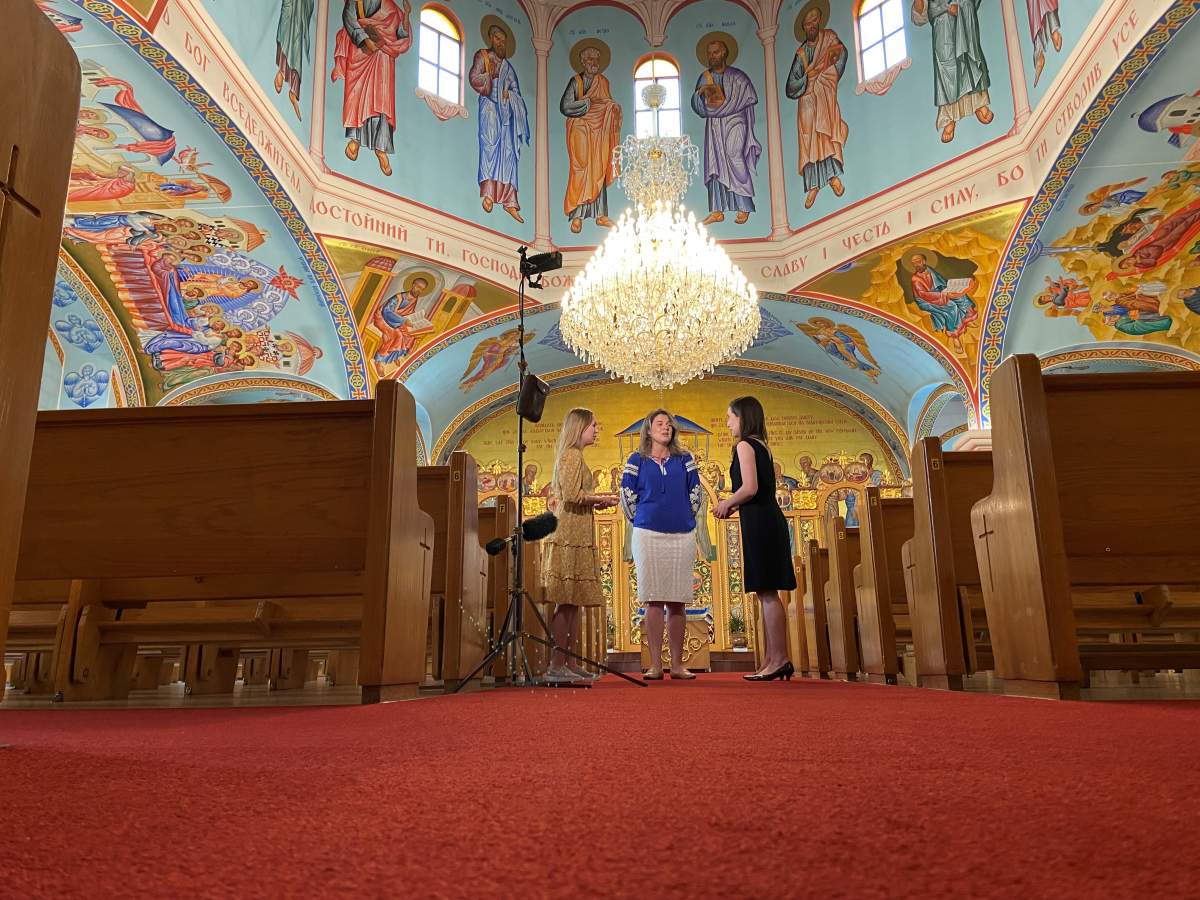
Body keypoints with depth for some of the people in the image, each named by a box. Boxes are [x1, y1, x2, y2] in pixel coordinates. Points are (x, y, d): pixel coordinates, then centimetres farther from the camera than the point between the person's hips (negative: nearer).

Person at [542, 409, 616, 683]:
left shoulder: (574, 456, 22)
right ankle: (556, 666, -7)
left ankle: (569, 664, 12)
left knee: (573, 603, 9)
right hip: (570, 536, -10)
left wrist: (595, 501, 12)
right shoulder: (572, 455, -9)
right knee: (566, 603, -9)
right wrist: (599, 499, -6)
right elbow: (572, 495, -19)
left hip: (576, 536, 10)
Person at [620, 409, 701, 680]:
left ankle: (677, 665, 8)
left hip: (682, 536, 2)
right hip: (648, 535, -1)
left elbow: (695, 492, 15)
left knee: (677, 602, 3)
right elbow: (627, 494, 9)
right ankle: (655, 665, 1)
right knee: (653, 601, -3)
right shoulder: (637, 460, 7)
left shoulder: (684, 459, 11)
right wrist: (639, 520, 10)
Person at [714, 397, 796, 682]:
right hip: (769, 519, 9)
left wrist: (727, 504, -2)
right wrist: (733, 506, 17)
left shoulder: (744, 445, -7)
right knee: (767, 592, 9)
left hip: (758, 522, -9)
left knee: (767, 592, -8)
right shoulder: (761, 446, 19)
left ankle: (779, 659, -6)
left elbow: (750, 488, -18)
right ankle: (771, 660, 12)